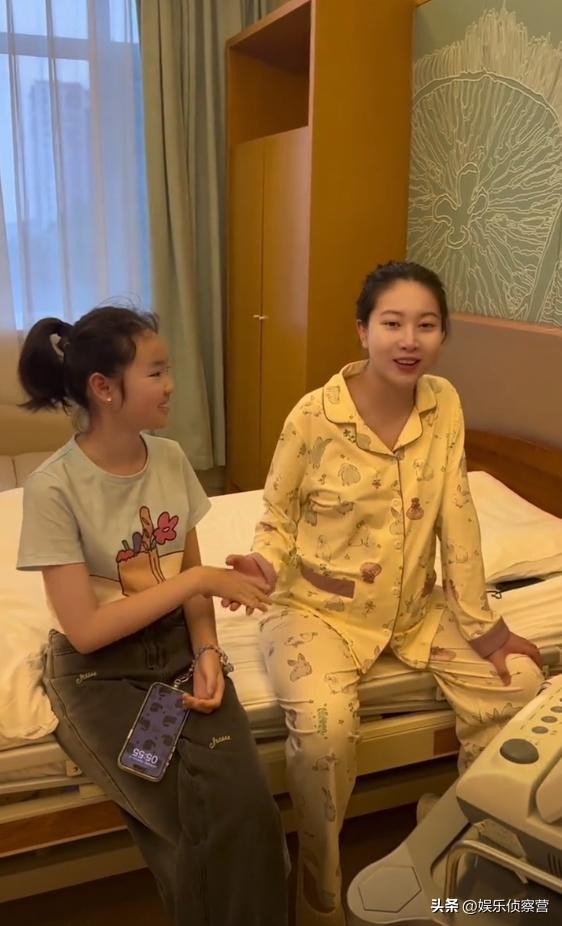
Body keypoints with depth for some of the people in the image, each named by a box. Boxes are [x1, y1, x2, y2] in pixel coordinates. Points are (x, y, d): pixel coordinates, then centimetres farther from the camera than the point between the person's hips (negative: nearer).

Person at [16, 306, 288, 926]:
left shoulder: (170, 458, -1)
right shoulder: (54, 487, -18)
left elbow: (189, 575, 7)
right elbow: (85, 630, -19)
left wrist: (206, 652, -10)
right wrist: (200, 579, -20)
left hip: (178, 648, 4)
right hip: (101, 672, -4)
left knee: (248, 811, -18)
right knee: (203, 830, -17)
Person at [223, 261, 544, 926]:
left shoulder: (444, 404, -6)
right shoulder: (314, 416, -18)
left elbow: (456, 518, -4)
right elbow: (277, 517, -6)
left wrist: (483, 624, -5)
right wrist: (266, 565, -27)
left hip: (416, 607, 5)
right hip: (321, 609, -4)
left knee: (518, 681, -5)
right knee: (324, 723, -29)